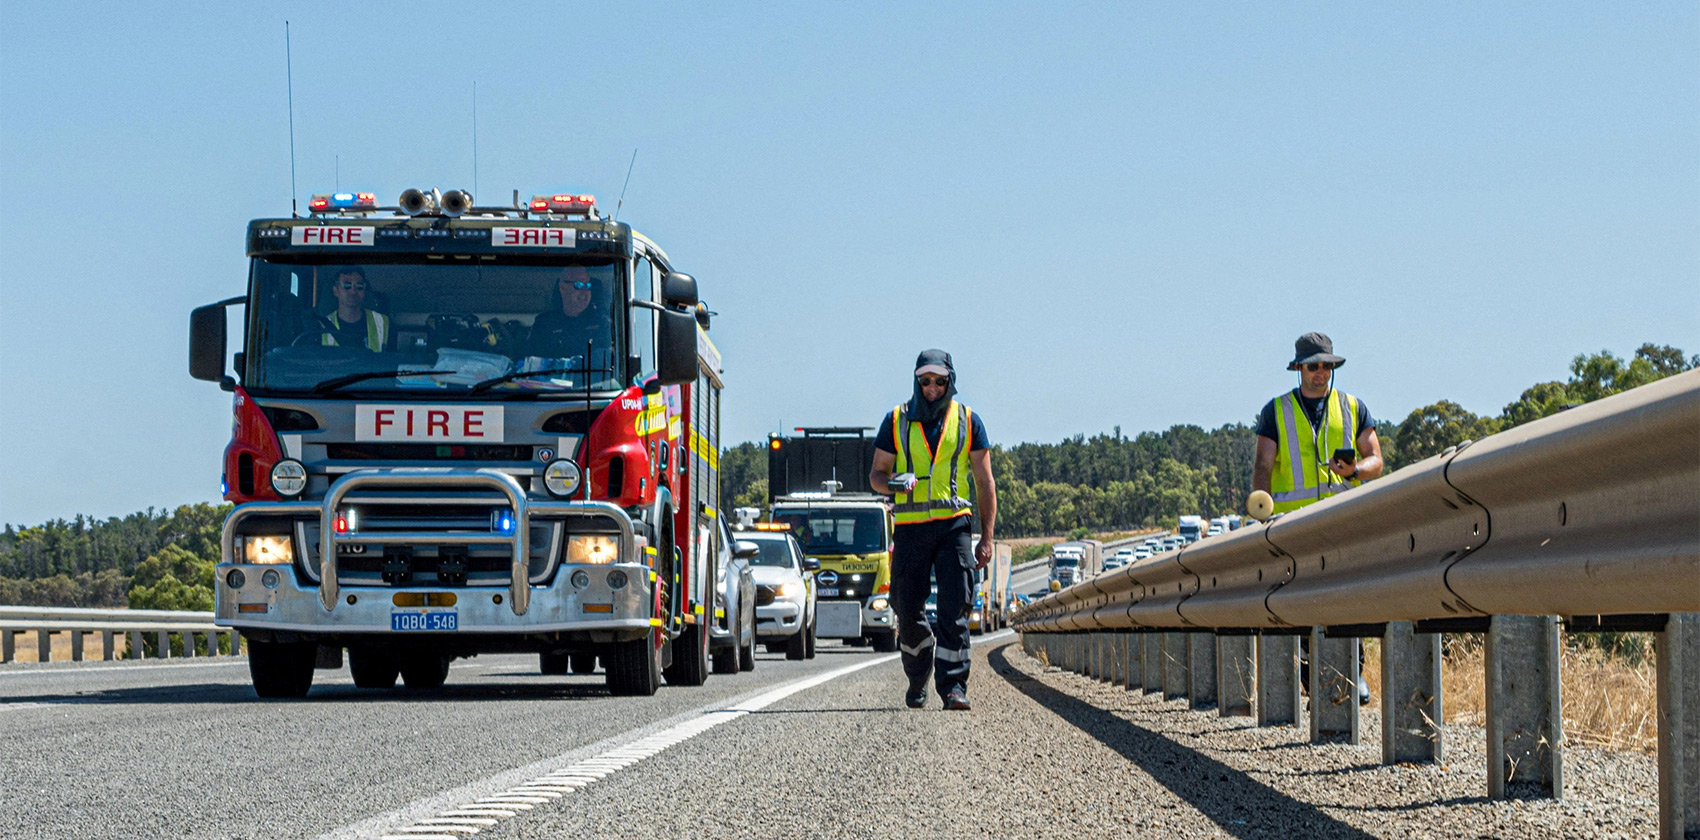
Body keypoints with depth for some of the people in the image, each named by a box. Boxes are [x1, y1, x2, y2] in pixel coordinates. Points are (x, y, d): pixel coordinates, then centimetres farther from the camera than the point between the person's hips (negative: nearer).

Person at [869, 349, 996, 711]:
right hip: (910, 528, 1)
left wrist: (987, 537, 2)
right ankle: (918, 678, 26)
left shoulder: (968, 421, 7)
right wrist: (892, 484, -13)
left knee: (954, 609, -11)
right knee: (908, 611, 3)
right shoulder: (897, 421, 8)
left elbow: (985, 483, 9)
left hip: (953, 523, -1)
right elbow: (876, 473, 12)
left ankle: (953, 685, -11)